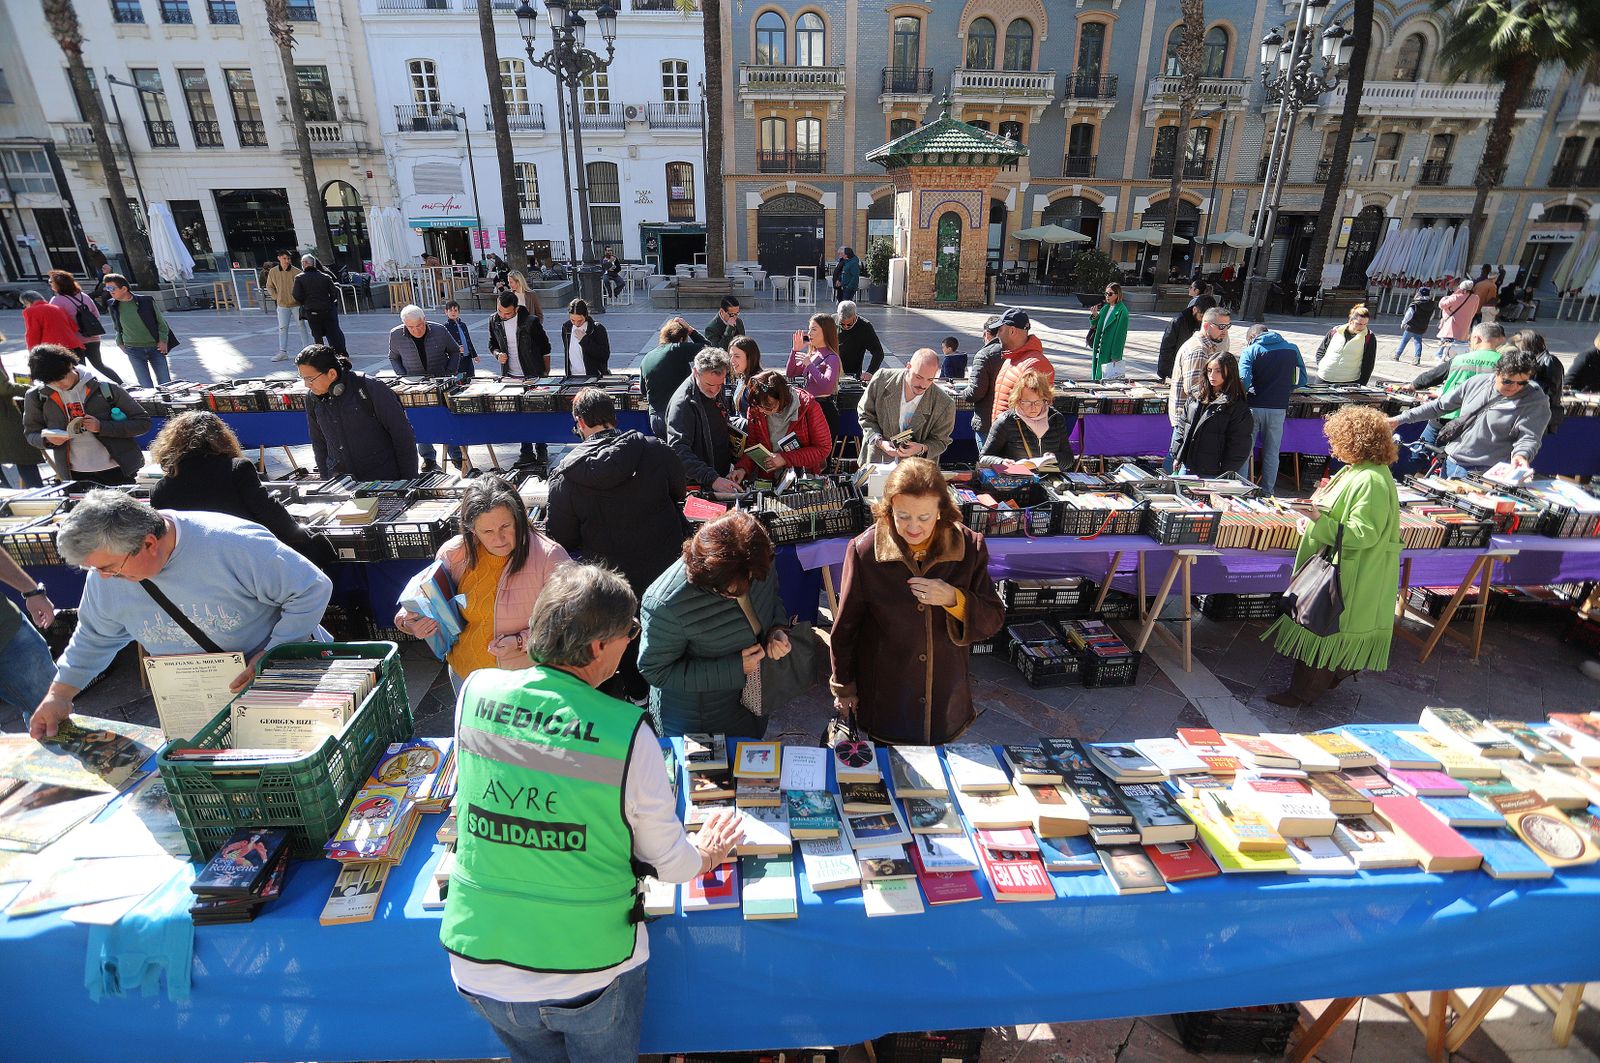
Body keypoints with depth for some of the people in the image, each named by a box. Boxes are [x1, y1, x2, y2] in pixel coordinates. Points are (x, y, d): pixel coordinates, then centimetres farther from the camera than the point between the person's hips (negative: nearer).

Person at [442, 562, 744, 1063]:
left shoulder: (476, 691, -11)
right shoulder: (627, 731, -23)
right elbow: (668, 862, -11)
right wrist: (706, 853, 12)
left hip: (480, 967, 3)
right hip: (590, 971, -3)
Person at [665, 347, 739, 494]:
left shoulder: (716, 392, 8)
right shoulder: (683, 402, -18)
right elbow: (679, 450, -27)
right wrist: (712, 479, -35)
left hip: (721, 478, 6)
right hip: (695, 484, -6)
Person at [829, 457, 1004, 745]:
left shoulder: (970, 546, -13)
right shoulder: (864, 550, -18)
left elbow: (994, 621, -5)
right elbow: (845, 627, -5)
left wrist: (954, 600, -25)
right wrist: (843, 687, 4)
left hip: (947, 699, 2)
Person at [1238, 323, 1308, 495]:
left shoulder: (1251, 351, -2)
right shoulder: (1292, 349, 9)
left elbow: (1243, 381, -17)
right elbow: (1302, 380, 9)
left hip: (1253, 406, -3)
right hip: (1279, 408, 3)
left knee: (1244, 451, 7)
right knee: (1271, 453, 14)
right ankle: (1268, 492, 21)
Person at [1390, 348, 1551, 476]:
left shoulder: (1535, 400, -6)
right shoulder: (1478, 382, 6)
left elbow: (1529, 437, -12)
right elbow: (1440, 406, 15)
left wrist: (1521, 455, -35)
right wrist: (1401, 419, 13)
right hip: (1450, 463, 5)